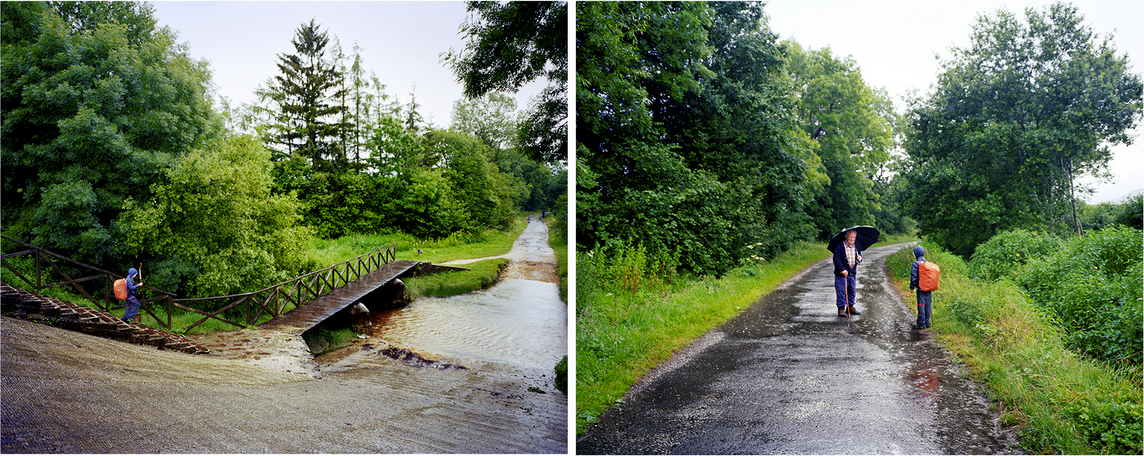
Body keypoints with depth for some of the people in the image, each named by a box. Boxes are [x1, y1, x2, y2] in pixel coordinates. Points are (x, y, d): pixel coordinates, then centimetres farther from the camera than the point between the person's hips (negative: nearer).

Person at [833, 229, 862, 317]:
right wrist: (842, 269, -22)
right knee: (841, 292, -6)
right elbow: (836, 258, -16)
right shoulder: (840, 246, -9)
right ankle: (841, 309, 0)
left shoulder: (855, 247, 13)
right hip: (842, 274, -7)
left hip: (853, 274, 7)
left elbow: (858, 256, 27)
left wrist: (860, 258, 1)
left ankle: (850, 307, 24)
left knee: (852, 292, 13)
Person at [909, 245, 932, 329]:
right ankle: (927, 322, 17)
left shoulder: (915, 264, -11)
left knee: (921, 306, -2)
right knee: (928, 305, 12)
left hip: (921, 288, -6)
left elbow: (913, 277, -13)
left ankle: (921, 324, 2)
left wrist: (912, 287, -4)